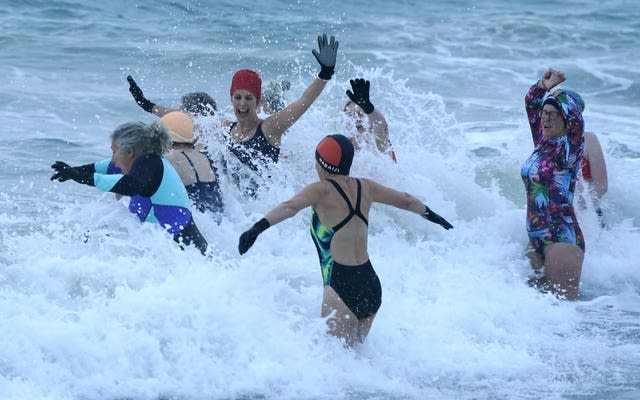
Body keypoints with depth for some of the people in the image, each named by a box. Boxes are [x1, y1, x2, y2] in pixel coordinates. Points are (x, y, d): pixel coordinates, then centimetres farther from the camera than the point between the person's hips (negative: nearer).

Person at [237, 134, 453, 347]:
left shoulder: (322, 190, -7)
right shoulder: (364, 187, 11)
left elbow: (290, 207, -26)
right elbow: (406, 201, 26)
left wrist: (257, 228, -38)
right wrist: (432, 215, 45)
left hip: (342, 288, -7)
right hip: (372, 285, 7)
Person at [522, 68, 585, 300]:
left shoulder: (569, 148, -8)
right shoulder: (542, 142, 12)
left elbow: (576, 120, -28)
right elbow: (530, 102, 22)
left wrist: (556, 90, -14)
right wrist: (543, 84, 3)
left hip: (563, 237, -8)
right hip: (536, 238, 8)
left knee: (562, 299, -12)